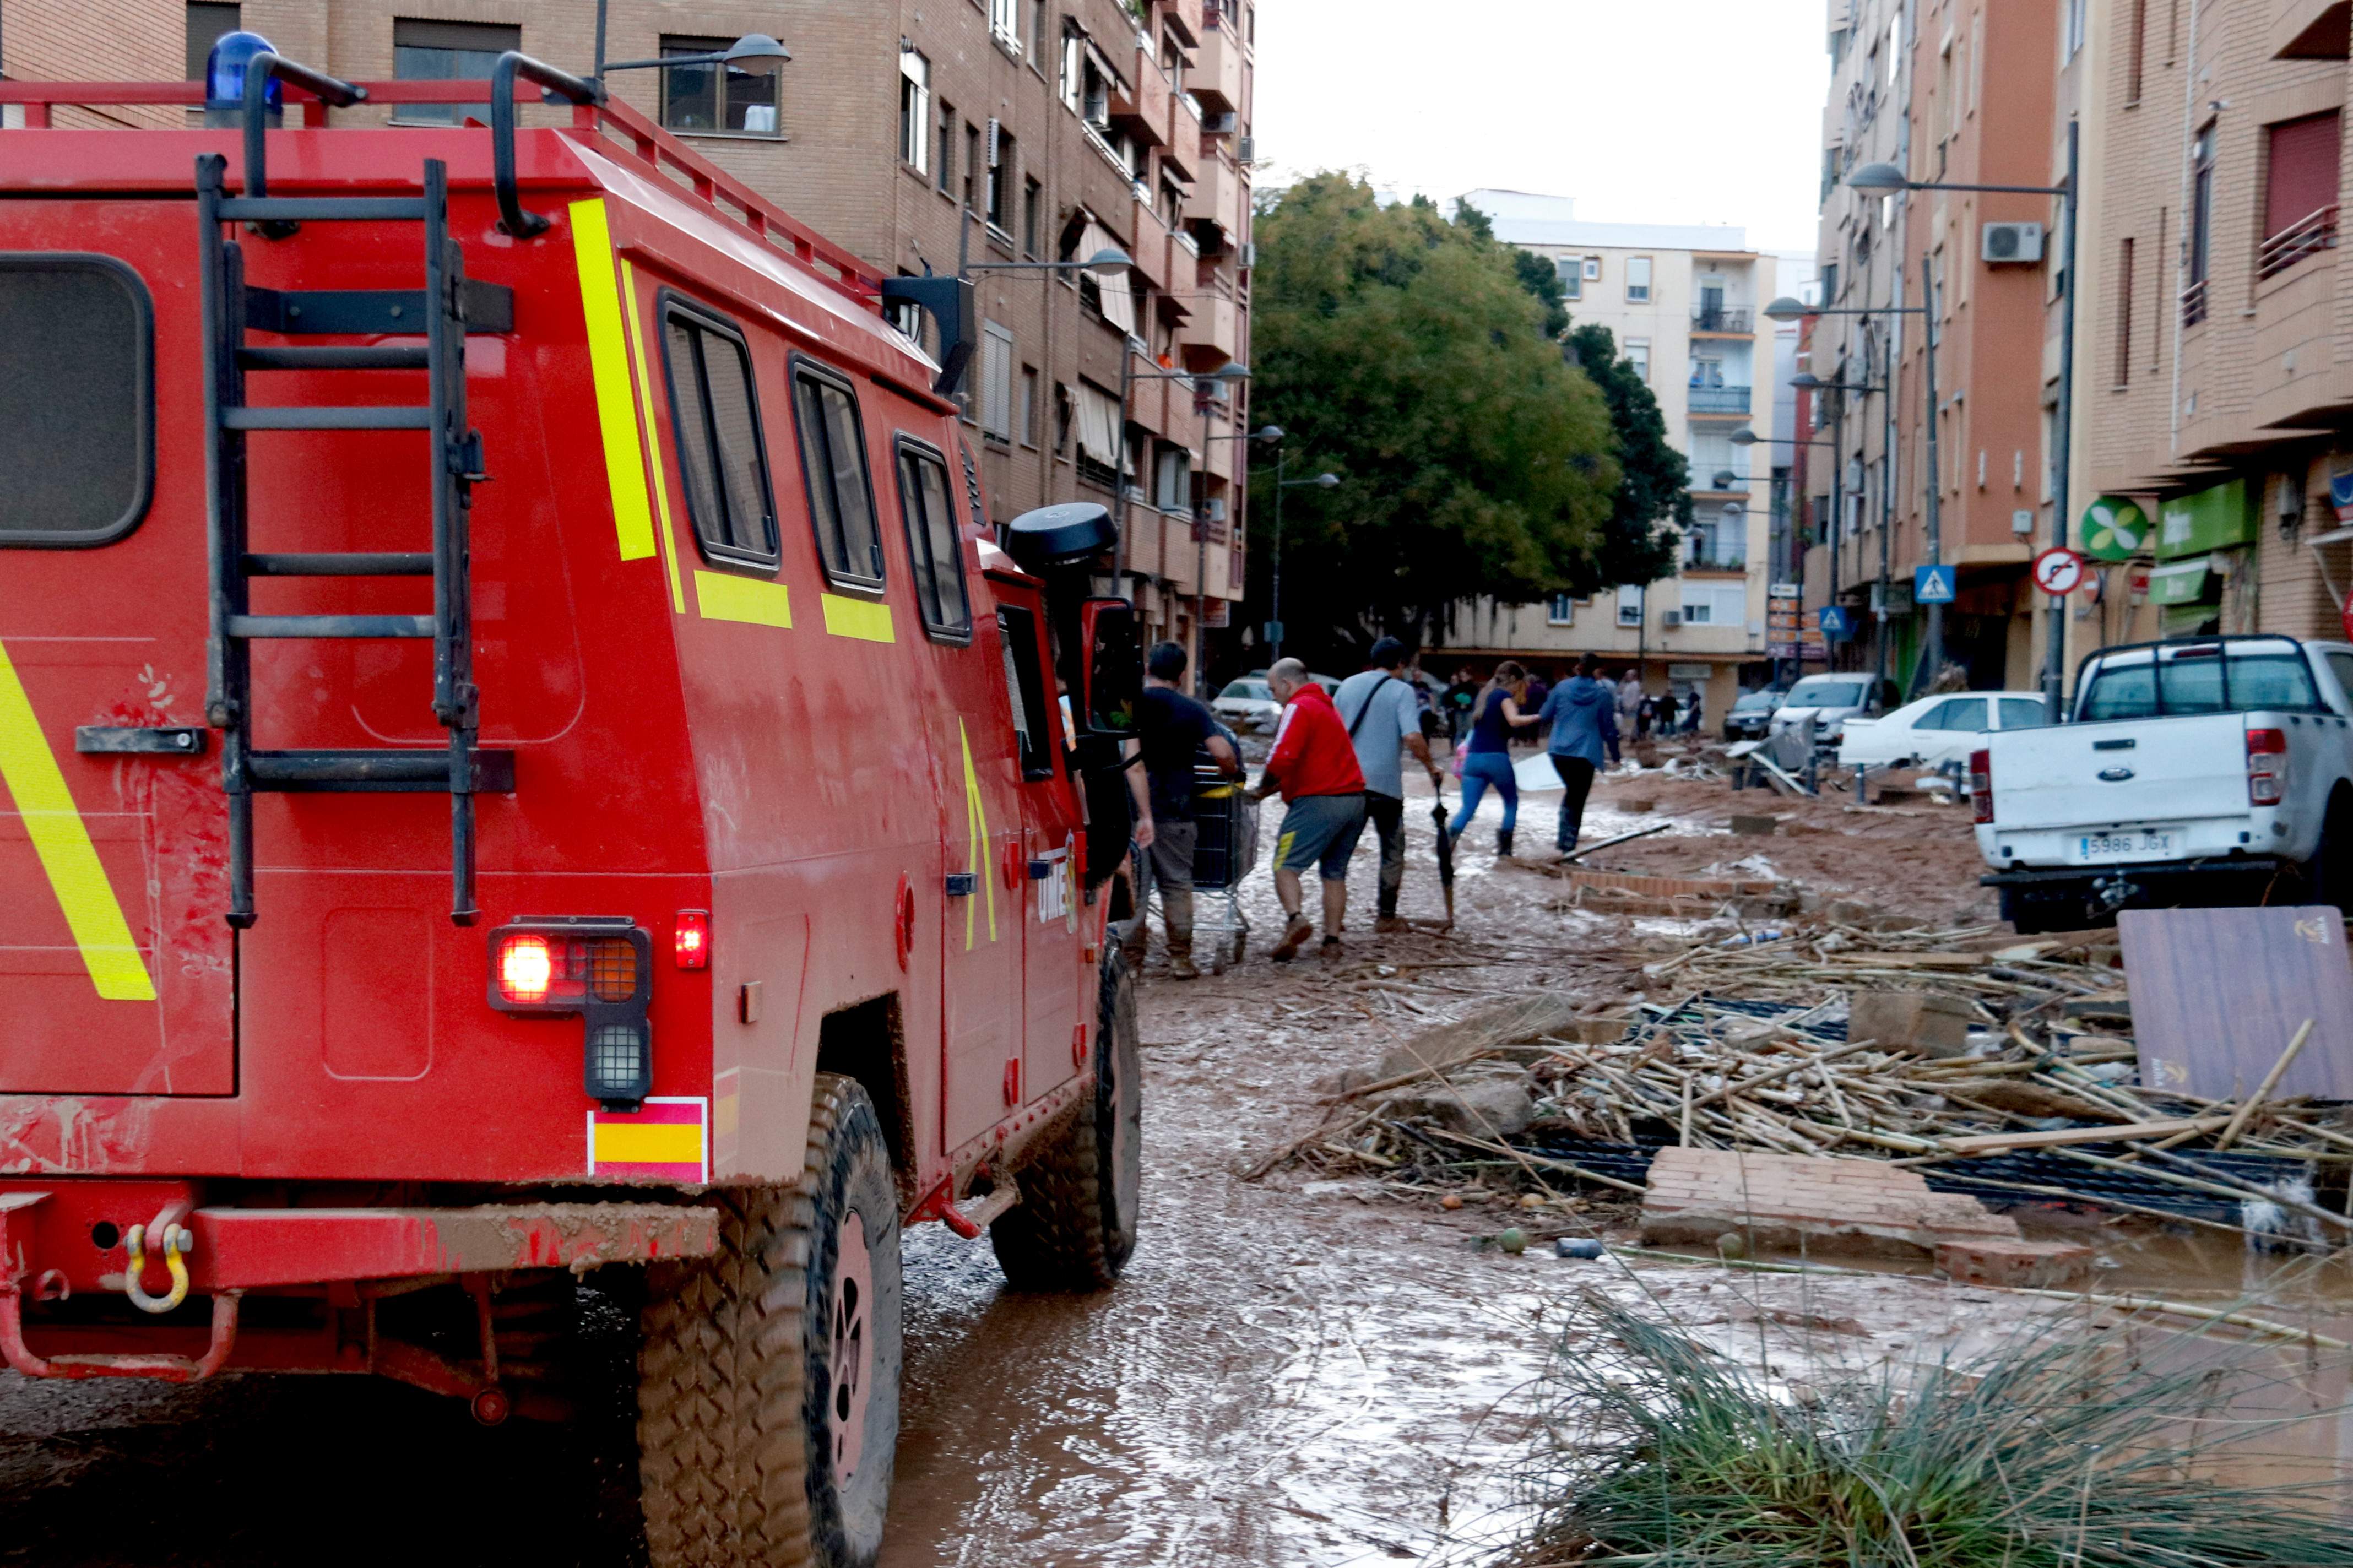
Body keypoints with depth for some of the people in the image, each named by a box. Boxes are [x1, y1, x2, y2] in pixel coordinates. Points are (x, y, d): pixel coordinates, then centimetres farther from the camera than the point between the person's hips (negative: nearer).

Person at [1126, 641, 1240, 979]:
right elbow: (1222, 752, -9)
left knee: (1132, 887, 6)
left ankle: (1131, 958, 6)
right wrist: (1231, 774, 12)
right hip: (1174, 812, 0)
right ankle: (1180, 958, 8)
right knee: (1177, 884, 9)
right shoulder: (1191, 710, 1)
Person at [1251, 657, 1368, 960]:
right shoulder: (1327, 706, 25)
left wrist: (1263, 789, -5)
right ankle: (1332, 941, 10)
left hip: (1319, 801, -9)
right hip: (1354, 799, 9)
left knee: (1285, 866, -5)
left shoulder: (1299, 708, -7)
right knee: (1335, 872, 13)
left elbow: (1283, 759, -20)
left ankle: (1296, 918, -26)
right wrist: (1276, 786, 19)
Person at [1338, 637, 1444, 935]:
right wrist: (1432, 768, -4)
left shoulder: (1348, 685, 9)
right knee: (1392, 851, 11)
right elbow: (1412, 737, -17)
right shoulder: (1401, 690, -6)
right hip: (1384, 784, -4)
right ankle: (1386, 916, 11)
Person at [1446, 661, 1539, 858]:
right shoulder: (1504, 695, -4)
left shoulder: (1486, 695, 20)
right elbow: (1514, 720, -21)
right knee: (1512, 802, 17)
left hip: (1474, 758, 6)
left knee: (1468, 809, -2)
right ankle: (1504, 848, 12)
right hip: (1496, 758, -6)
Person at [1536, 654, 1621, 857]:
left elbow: (1545, 716, 11)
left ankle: (1564, 835, 24)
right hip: (1585, 754, -3)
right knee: (1577, 800, -1)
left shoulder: (1562, 687, 3)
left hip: (1559, 752, 3)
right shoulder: (1603, 694, -2)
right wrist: (1615, 755, 14)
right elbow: (1609, 728, 3)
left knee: (1571, 792, 24)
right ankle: (1568, 844, -6)